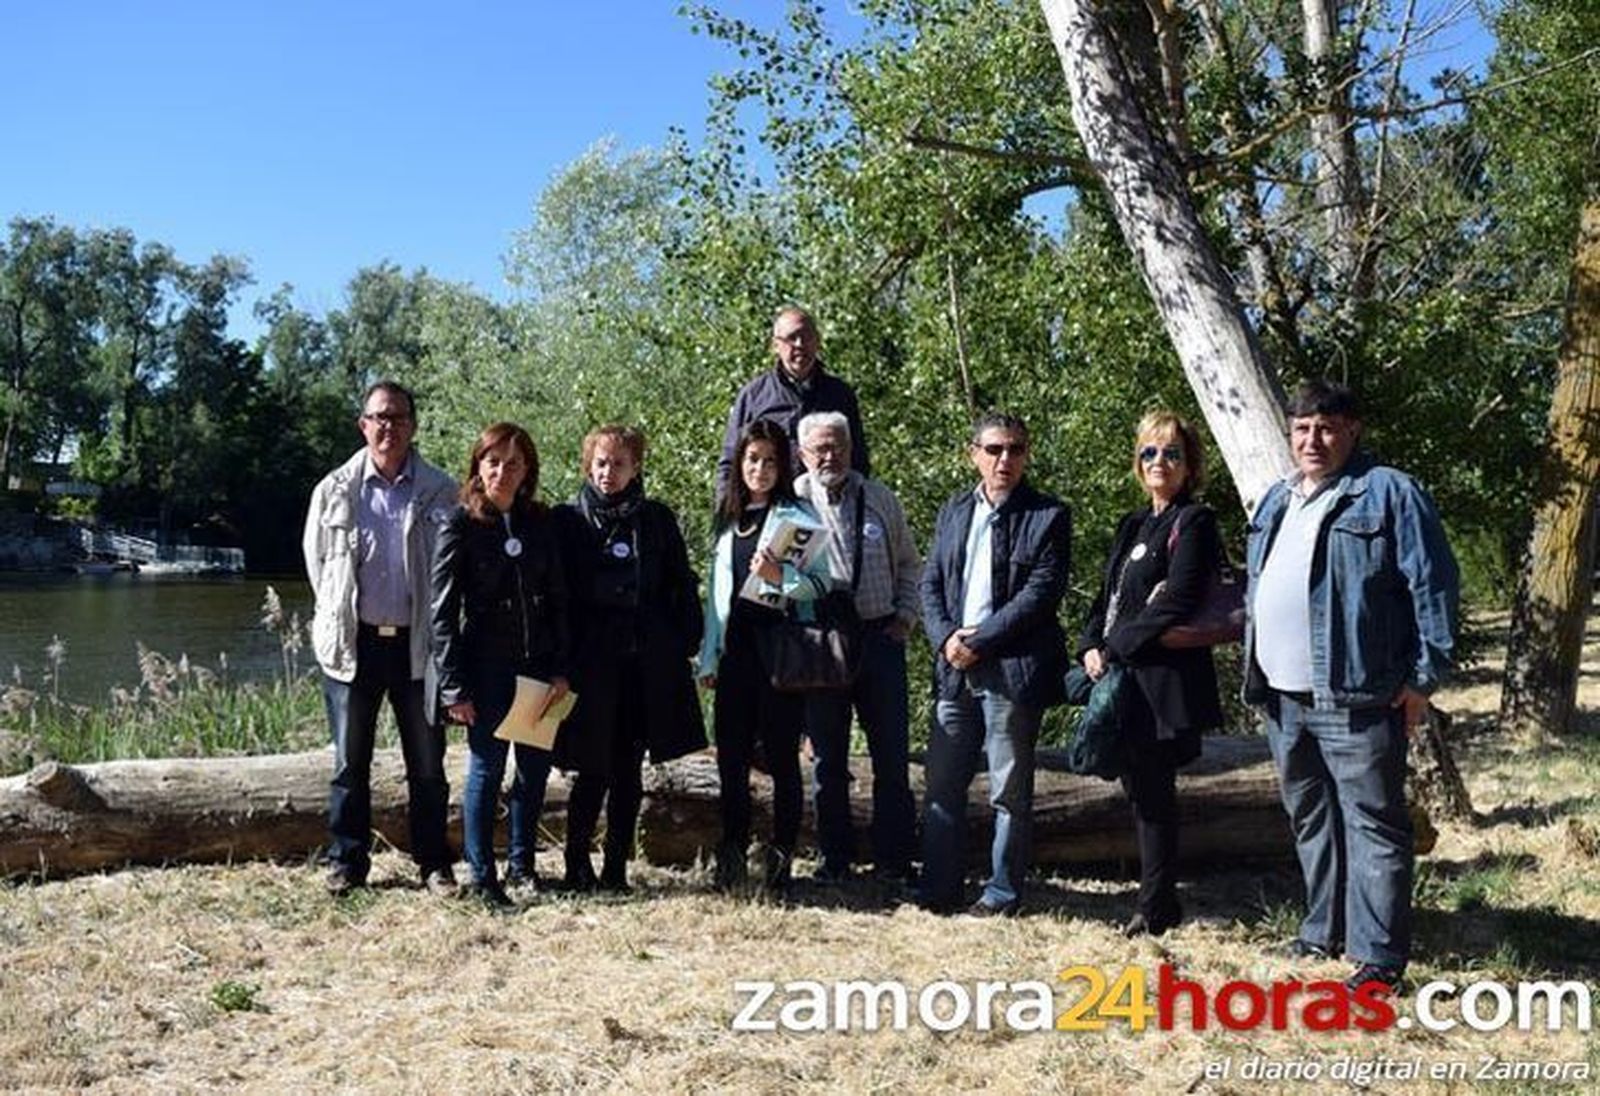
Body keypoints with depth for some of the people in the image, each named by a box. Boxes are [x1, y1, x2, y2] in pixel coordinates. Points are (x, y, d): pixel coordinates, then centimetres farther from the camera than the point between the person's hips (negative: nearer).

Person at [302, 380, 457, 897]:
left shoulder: (441, 492, 1)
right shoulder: (335, 490, 4)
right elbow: (316, 560, 12)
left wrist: (439, 632, 3)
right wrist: (338, 622, 10)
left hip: (417, 643, -1)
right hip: (353, 643, 1)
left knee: (427, 762, 6)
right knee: (350, 763, 8)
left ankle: (434, 863, 17)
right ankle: (346, 862, 19)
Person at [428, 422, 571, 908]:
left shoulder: (539, 523, 7)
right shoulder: (460, 526, -5)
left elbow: (558, 600, 9)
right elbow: (443, 612, -6)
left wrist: (560, 669, 1)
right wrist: (453, 685, -10)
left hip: (538, 665, 4)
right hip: (486, 667, -4)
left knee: (536, 767, 8)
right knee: (486, 768, 1)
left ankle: (522, 865, 25)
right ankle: (481, 876, 11)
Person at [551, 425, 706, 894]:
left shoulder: (657, 520, 9)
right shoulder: (568, 520, 3)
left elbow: (684, 587, 12)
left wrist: (687, 643, 3)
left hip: (648, 664, 2)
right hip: (590, 663, -2)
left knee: (628, 771, 7)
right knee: (594, 770, -2)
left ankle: (617, 868, 16)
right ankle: (577, 865, 13)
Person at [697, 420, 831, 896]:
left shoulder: (798, 517, 0)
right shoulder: (727, 519, 17)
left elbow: (822, 582, -5)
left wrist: (780, 577, -23)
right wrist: (709, 657, 15)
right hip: (735, 649, 5)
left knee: (782, 757, 0)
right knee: (731, 756, 6)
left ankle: (781, 861, 9)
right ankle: (731, 860, 17)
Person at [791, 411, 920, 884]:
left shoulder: (880, 499, 9)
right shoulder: (793, 501, 0)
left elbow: (909, 563, 17)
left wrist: (906, 615, 7)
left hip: (880, 637, 2)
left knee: (892, 756, 5)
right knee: (828, 759, 8)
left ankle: (894, 860, 15)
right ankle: (835, 858, 21)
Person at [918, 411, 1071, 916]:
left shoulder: (1048, 517, -2)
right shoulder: (953, 512, 14)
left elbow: (1040, 594, -11)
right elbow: (930, 583, 12)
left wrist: (979, 642, -14)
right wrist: (946, 638, -5)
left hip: (1012, 670, -5)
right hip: (955, 668, 5)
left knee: (1010, 791, 4)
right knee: (942, 784, 8)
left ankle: (1003, 893, 15)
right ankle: (938, 889, 18)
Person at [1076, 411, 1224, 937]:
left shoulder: (1193, 523, -7)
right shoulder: (1133, 525, 19)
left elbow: (1177, 602, -17)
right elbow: (1108, 594, 18)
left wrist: (1116, 650, -14)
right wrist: (1092, 646, 0)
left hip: (1162, 681, -8)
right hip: (1122, 678, 8)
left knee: (1152, 793, -3)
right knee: (1139, 790, 12)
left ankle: (1156, 908, 7)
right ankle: (1160, 899, 23)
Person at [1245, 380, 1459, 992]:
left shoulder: (1390, 494, -6)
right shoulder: (1276, 502, 17)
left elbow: (1433, 586, -9)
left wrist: (1424, 676, -12)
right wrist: (1254, 666, 18)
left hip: (1354, 696, -7)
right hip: (1282, 697, 8)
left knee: (1372, 824, -1)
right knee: (1309, 819, 18)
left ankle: (1379, 956, 5)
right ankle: (1324, 930, 31)